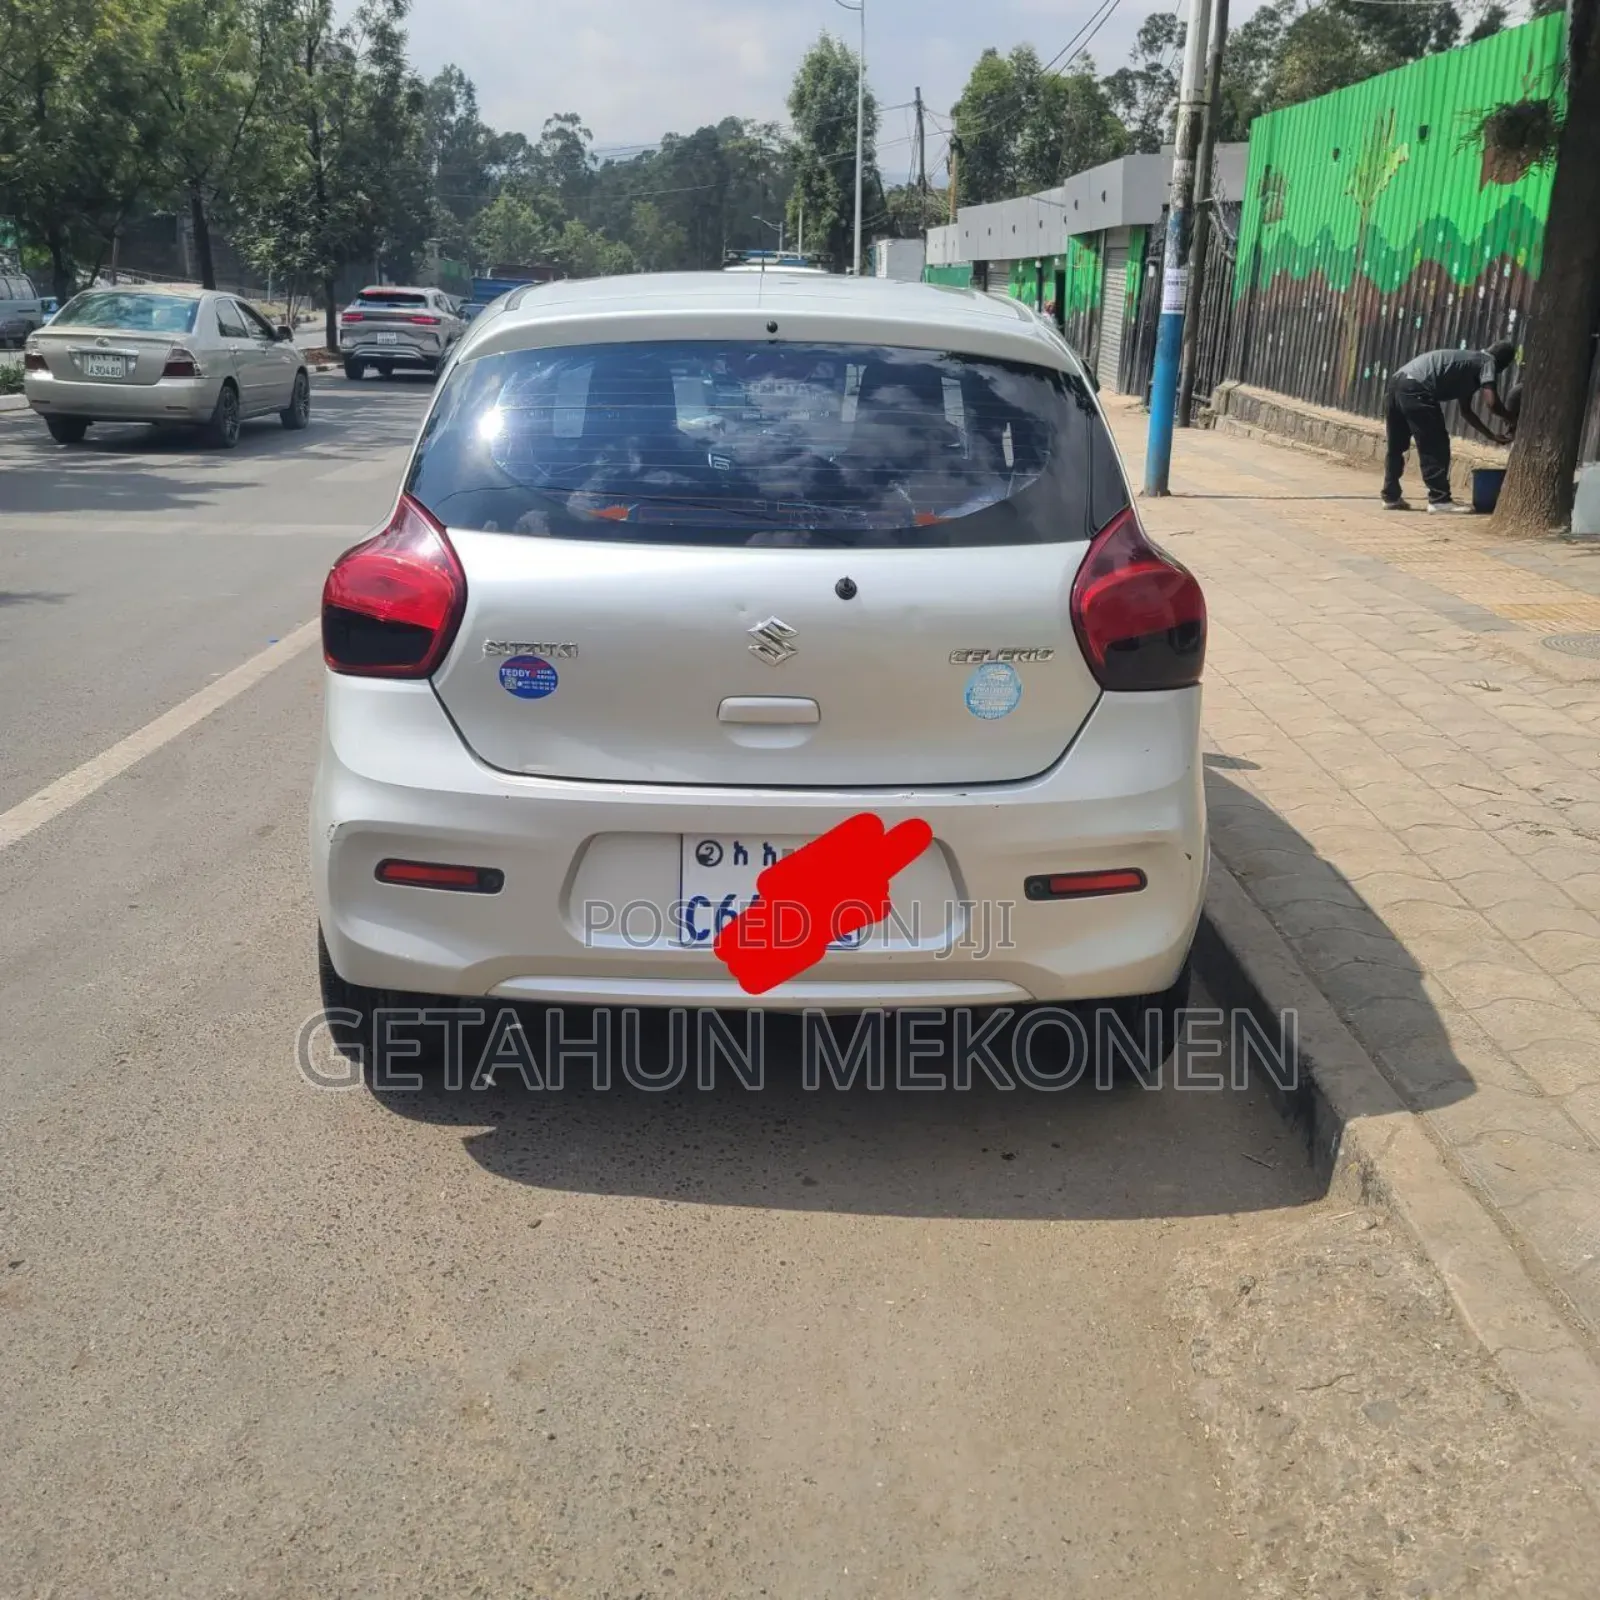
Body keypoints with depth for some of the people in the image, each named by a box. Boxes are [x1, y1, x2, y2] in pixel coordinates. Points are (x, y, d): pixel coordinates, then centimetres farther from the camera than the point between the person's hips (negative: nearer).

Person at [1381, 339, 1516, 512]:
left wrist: (1491, 436, 40)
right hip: (1415, 388, -9)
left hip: (1398, 381, 9)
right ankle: (1440, 500, 2)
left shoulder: (1469, 361, 33)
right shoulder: (1488, 362, 9)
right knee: (1435, 447, -1)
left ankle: (1391, 497, 23)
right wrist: (1511, 420, 14)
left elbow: (1466, 411, 39)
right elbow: (1493, 402, -5)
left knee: (1396, 446, 17)